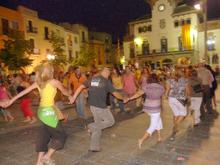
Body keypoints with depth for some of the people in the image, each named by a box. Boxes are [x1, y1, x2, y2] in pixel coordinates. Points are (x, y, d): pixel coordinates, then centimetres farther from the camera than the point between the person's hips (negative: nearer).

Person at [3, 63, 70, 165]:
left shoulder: (38, 82, 5)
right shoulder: (54, 82, -12)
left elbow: (24, 91, 8)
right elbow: (64, 92, 3)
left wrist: (11, 100, 17)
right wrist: (70, 95, 25)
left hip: (42, 111, 8)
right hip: (48, 112, -8)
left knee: (44, 136, 18)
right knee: (61, 135, 8)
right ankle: (47, 156, 14)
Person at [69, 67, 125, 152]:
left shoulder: (92, 79, 9)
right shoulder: (106, 81, -7)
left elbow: (81, 86, 3)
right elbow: (115, 93, -3)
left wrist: (74, 97, 6)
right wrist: (123, 98, 14)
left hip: (92, 105, 7)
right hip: (101, 106, -7)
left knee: (98, 124, 17)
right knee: (110, 121, 12)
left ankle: (94, 147, 20)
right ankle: (93, 126, -4)